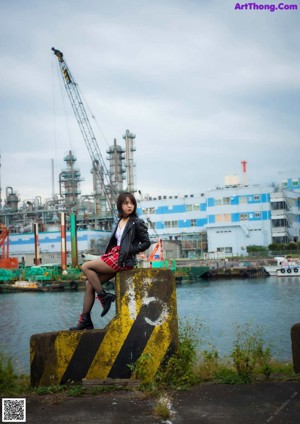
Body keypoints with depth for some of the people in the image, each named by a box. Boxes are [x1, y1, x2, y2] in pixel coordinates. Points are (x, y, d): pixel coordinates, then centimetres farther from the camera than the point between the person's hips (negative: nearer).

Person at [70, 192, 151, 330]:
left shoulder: (137, 223, -3)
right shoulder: (120, 222, 18)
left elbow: (146, 242, -3)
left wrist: (130, 251, -9)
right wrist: (107, 254, 5)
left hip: (123, 259, -8)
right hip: (114, 255, 8)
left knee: (86, 266, -15)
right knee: (89, 284, 1)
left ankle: (104, 297, -7)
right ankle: (85, 320, 5)